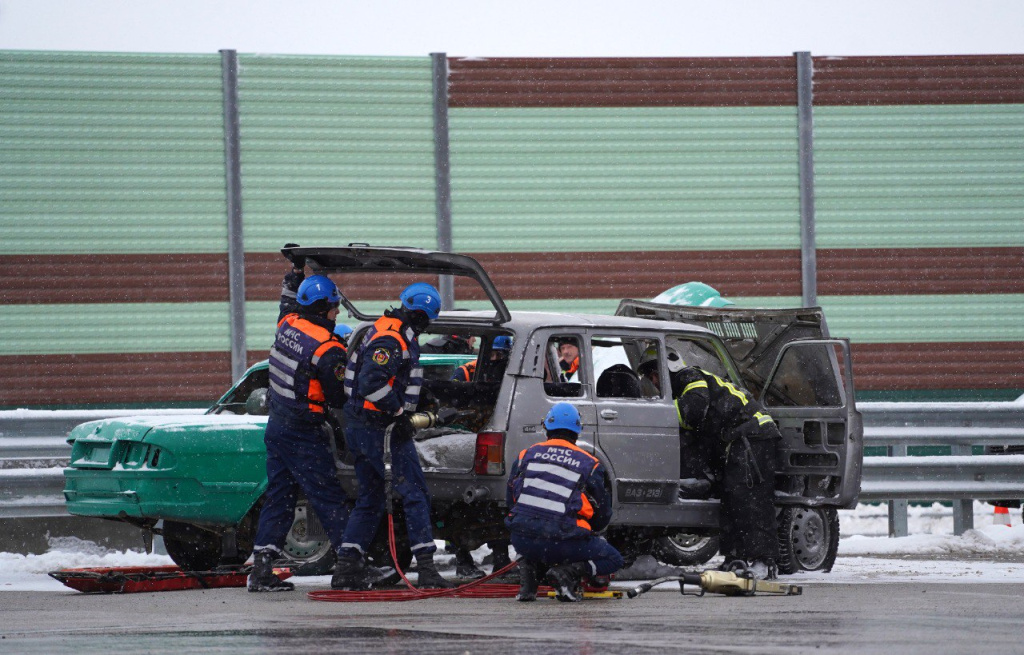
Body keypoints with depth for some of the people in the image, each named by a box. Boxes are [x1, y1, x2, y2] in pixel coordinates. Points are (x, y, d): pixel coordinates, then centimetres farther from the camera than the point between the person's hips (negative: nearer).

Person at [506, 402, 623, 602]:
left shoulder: (527, 455, 12)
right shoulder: (589, 464, 7)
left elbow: (511, 500, 23)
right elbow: (603, 514, 17)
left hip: (522, 540, 3)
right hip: (562, 544, -3)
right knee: (613, 560, 17)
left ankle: (527, 583, 14)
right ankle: (567, 572, -10)